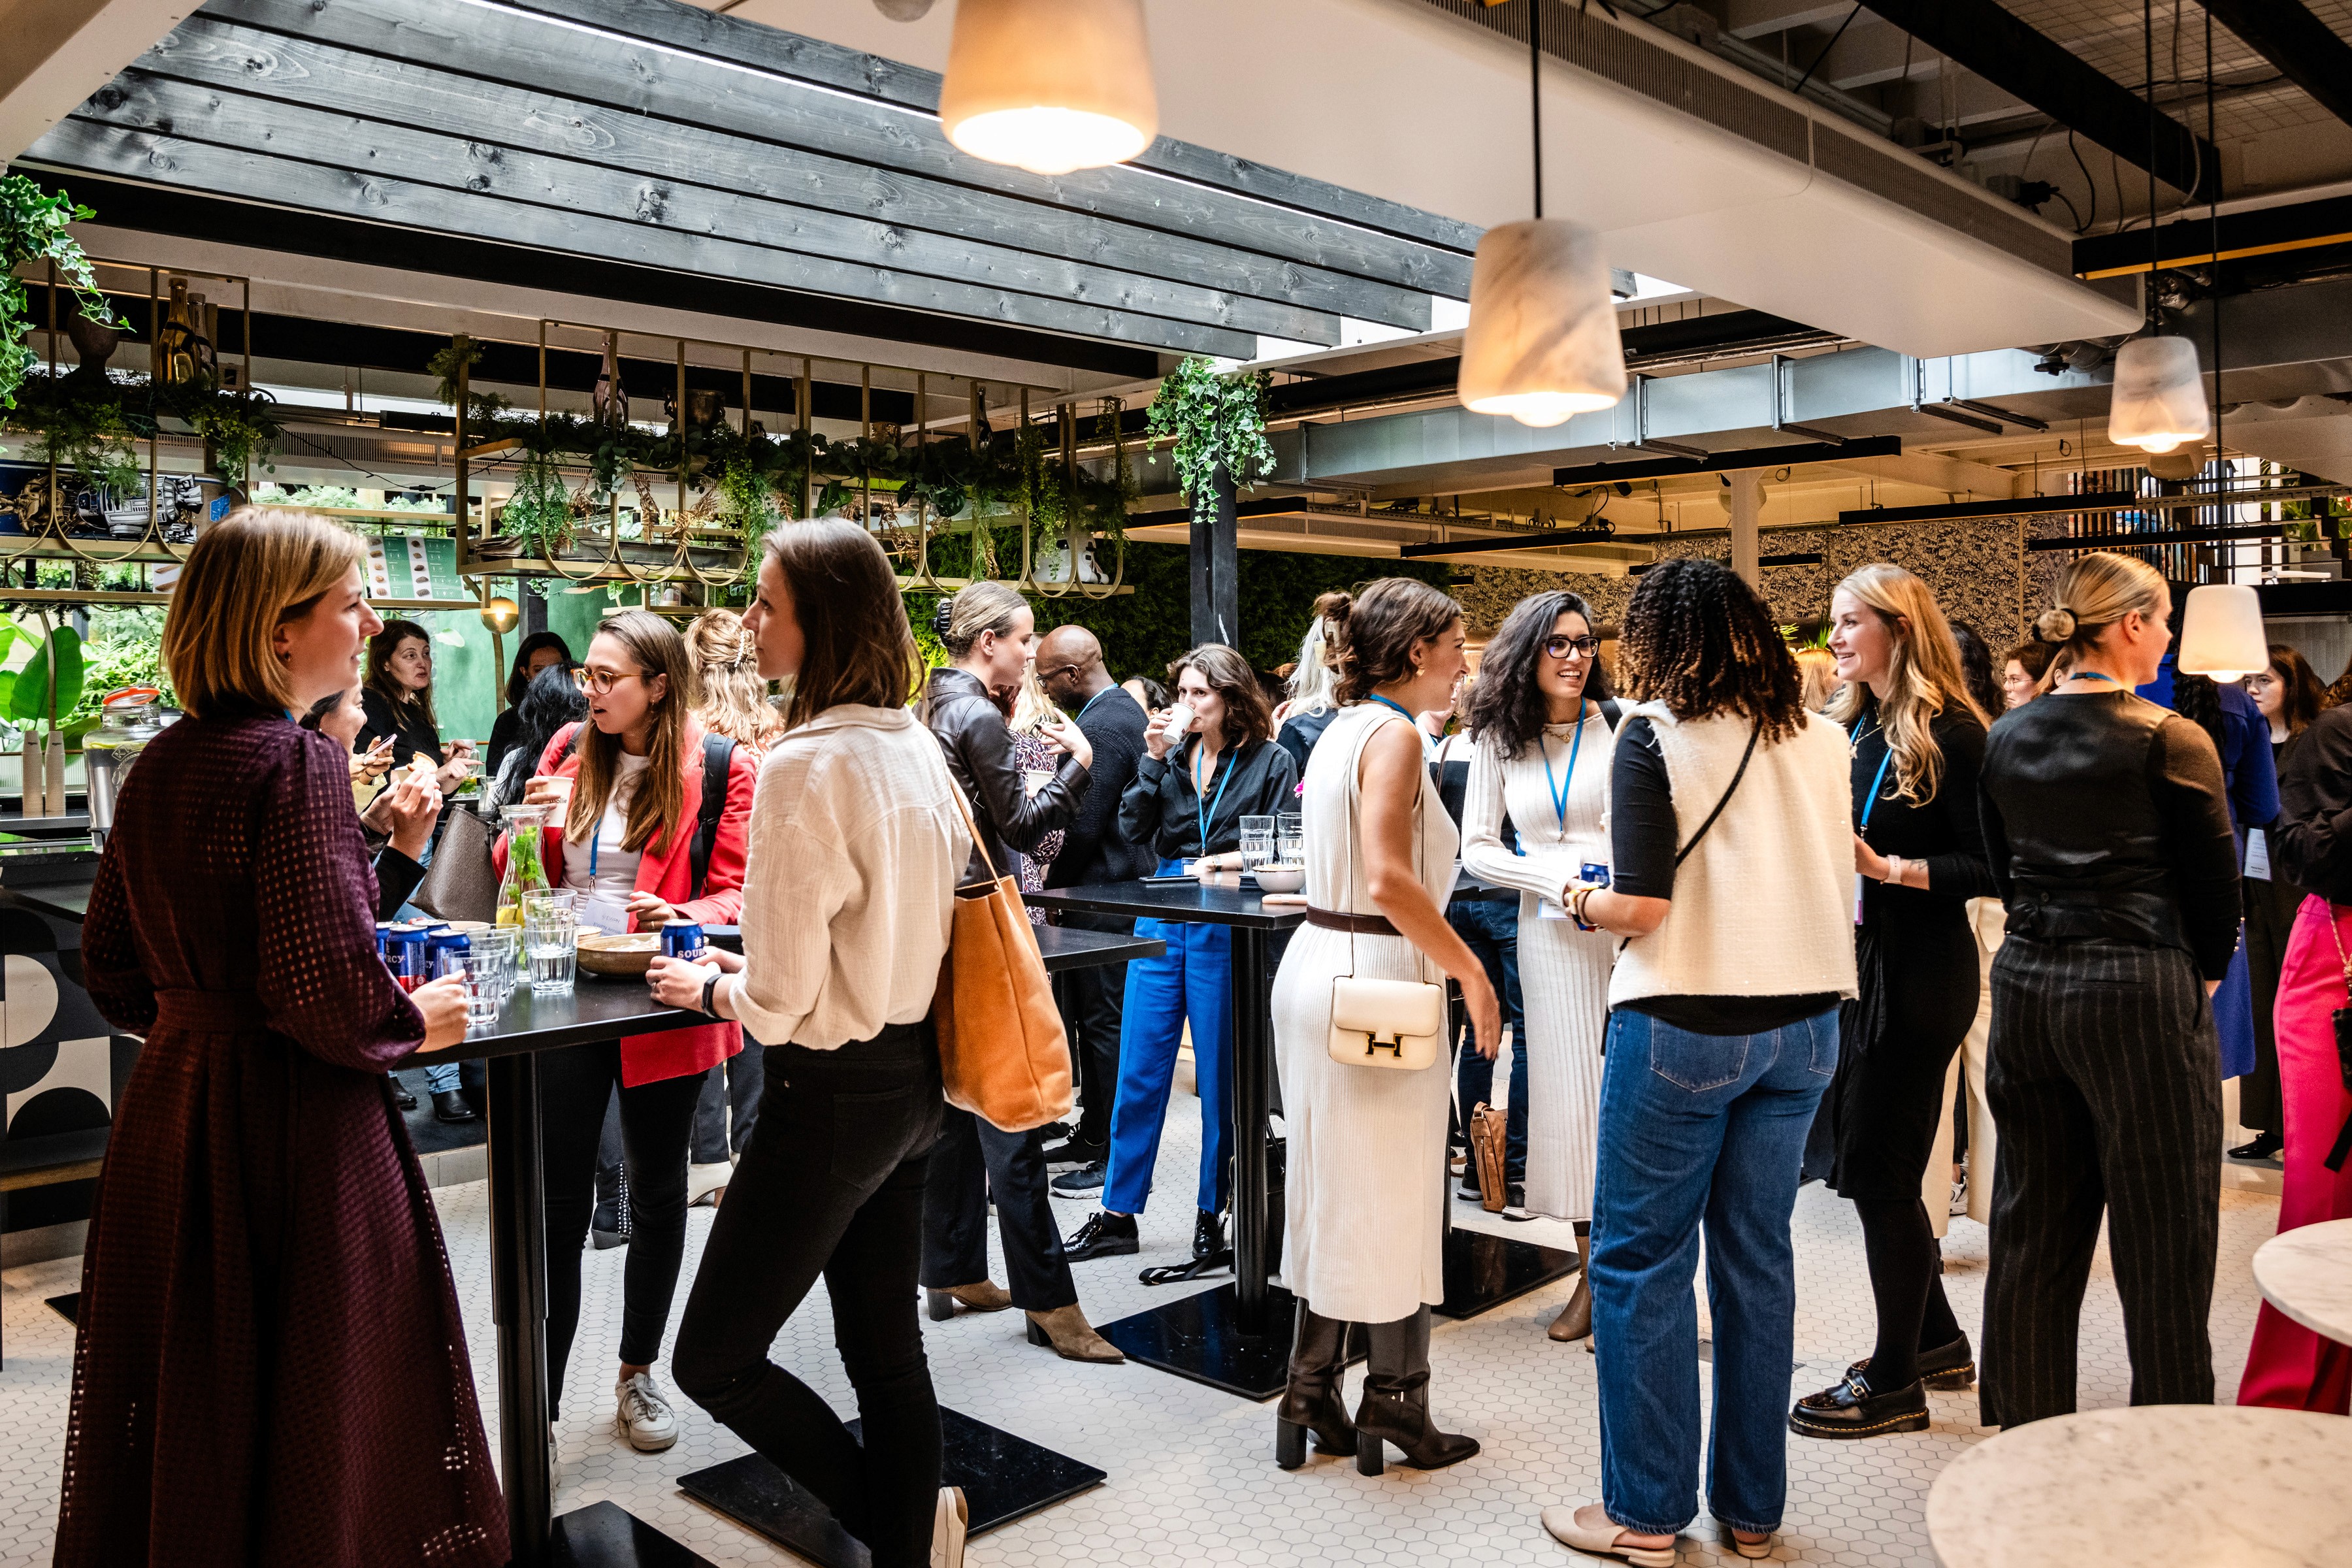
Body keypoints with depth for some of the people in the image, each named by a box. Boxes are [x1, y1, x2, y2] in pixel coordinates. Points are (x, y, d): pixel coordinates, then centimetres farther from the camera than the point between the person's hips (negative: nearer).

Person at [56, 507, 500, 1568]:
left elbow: (111, 965, 14)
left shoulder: (162, 764, 8)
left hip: (170, 1109, 8)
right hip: (293, 1123, -8)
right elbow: (323, 985, -23)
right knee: (311, 1411, 6)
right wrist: (415, 1024, -6)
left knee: (175, 1400, 20)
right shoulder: (294, 763, -18)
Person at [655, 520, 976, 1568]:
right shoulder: (917, 748, 3)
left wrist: (710, 988, 1)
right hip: (915, 1076, 8)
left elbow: (782, 1002, -19)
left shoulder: (804, 767, -21)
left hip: (832, 1090, -8)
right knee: (888, 1350, 17)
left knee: (714, 1362, 9)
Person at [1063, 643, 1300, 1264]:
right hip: (1161, 919, 4)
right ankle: (1118, 1215, 17)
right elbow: (1133, 831, 1)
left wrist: (1222, 861, -15)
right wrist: (1154, 760, -5)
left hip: (1225, 929, -4)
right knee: (1138, 1070, 7)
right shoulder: (1173, 754, 10)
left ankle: (1213, 1213, 21)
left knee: (1219, 1075, 6)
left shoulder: (1271, 762, -2)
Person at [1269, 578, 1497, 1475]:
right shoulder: (1393, 734, -14)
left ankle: (1311, 1400, 23)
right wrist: (1473, 973, -18)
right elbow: (1389, 879, -26)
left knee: (1333, 1195, 15)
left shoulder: (1342, 728, 13)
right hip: (1375, 981, -9)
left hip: (1320, 965, 9)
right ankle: (1395, 1409, 17)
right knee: (1389, 1200, 3)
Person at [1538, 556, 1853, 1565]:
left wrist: (1583, 902, 4)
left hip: (1686, 1023, -6)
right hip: (1803, 1021, 6)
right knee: (1757, 1256, 15)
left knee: (1640, 1261, 6)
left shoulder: (1653, 733, -9)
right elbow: (1838, 885, 13)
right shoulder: (1821, 738, 7)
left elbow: (1641, 906, -16)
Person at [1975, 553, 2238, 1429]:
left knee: (2035, 1225, 15)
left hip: (2026, 985, 6)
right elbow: (2216, 882, -6)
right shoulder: (2168, 741, -11)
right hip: (2138, 993, -6)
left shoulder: (2007, 739, 6)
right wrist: (2201, 976, 9)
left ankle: (2026, 1426, 26)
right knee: (2161, 1234, 6)